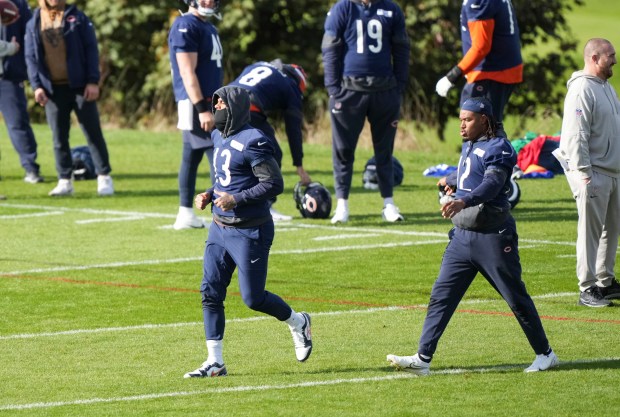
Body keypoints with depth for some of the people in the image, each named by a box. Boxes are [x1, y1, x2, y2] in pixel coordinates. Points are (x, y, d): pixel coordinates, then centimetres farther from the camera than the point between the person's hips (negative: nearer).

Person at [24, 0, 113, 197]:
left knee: (93, 133, -1)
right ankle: (65, 181, 10)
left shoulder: (77, 17, 2)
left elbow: (91, 49, -1)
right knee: (59, 137, 4)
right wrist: (36, 85, -5)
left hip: (79, 85, -2)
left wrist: (93, 81, -10)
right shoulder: (34, 23, 7)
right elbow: (31, 57, 7)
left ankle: (104, 177, 5)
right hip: (53, 88, 2)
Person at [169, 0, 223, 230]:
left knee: (192, 157, 11)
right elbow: (187, 72, -18)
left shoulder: (209, 27, 17)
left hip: (209, 102, 9)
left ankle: (185, 214, 15)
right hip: (195, 103, -9)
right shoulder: (186, 26, -13)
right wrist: (202, 108, -23)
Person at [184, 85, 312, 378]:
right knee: (210, 292, 1)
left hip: (250, 231, -8)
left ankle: (297, 323, 26)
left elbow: (274, 184, -19)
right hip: (220, 228, 8)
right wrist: (209, 196, 5)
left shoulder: (252, 142, -17)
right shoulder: (219, 137, 11)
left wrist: (237, 200, -24)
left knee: (253, 298, -2)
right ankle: (215, 362, 5)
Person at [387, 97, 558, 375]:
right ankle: (423, 359, -1)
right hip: (462, 235, 8)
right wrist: (452, 182, 57)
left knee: (516, 297, 1)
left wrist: (464, 201, -46)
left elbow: (492, 184, -29)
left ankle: (545, 354, 15)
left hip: (493, 237, -8)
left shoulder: (497, 148, -12)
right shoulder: (469, 146, 15)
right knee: (441, 296, 1)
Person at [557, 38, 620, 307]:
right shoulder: (582, 90, -15)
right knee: (591, 230, -7)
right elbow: (576, 136, -20)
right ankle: (587, 289, -5)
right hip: (592, 173, -9)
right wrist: (584, 174, -22)